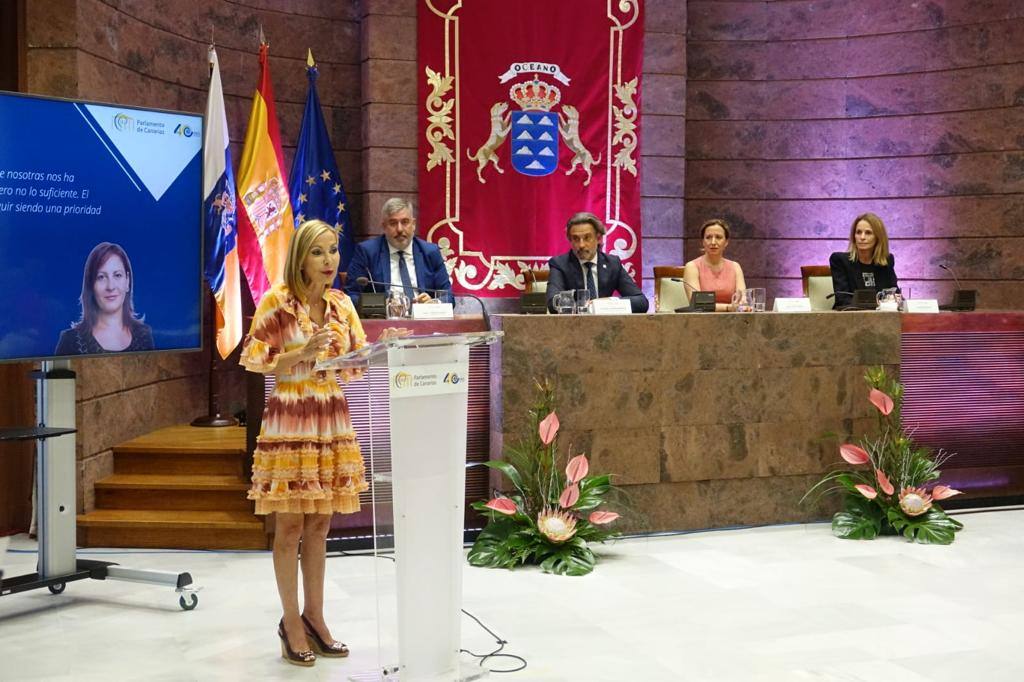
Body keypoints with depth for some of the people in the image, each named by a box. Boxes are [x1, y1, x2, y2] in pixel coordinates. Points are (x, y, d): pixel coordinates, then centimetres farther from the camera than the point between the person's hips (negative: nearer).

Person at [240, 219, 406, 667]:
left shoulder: (342, 304, 8)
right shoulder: (276, 301, -7)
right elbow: (254, 361, -9)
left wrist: (383, 347, -9)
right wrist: (303, 352, -20)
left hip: (333, 421, 5)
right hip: (290, 420, -5)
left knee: (319, 524, 10)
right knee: (290, 525, 1)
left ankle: (314, 617, 20)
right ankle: (291, 622, 12)